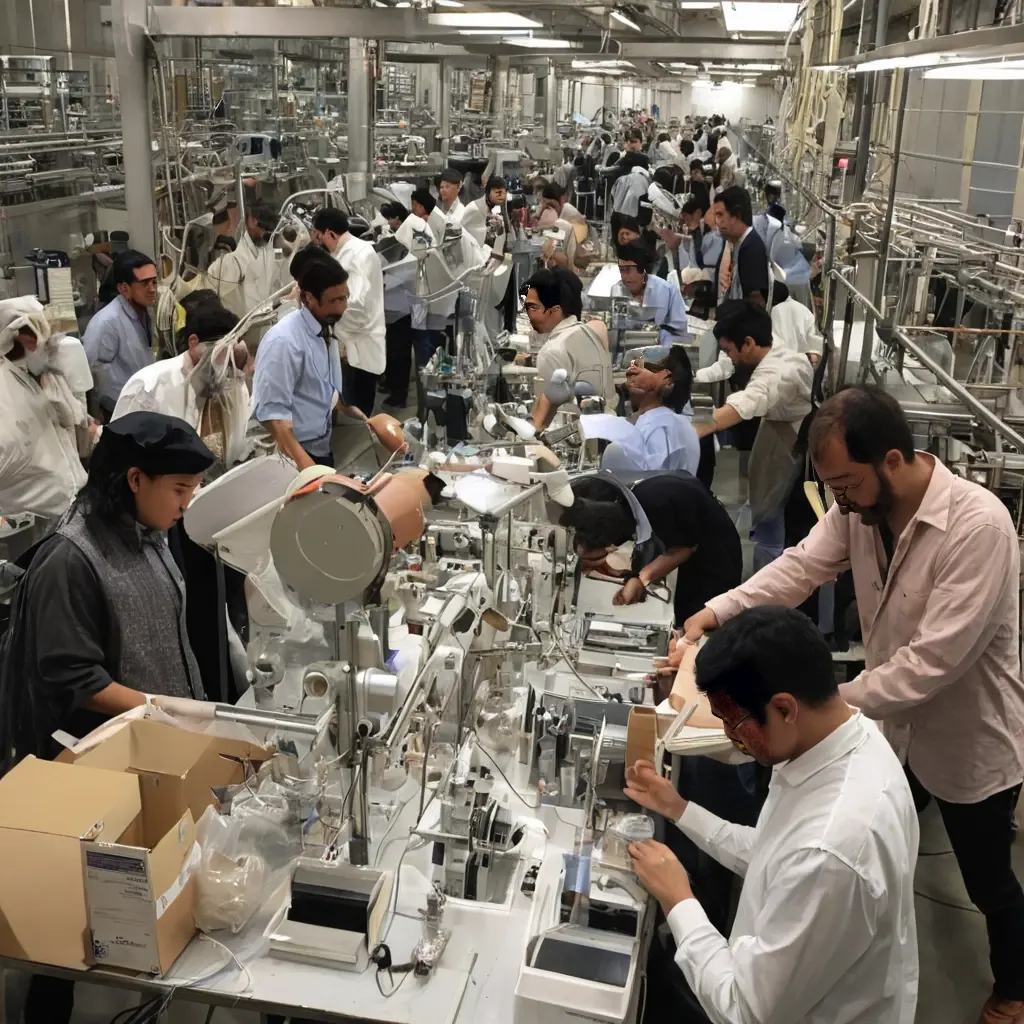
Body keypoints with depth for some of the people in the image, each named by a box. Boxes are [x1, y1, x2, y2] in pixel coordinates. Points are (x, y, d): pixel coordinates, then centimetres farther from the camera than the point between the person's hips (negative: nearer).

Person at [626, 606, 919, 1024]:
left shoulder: (831, 852, -39)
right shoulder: (845, 739, -12)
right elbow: (780, 859, 7)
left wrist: (677, 901, -16)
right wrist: (678, 810, 6)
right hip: (793, 975, 7)